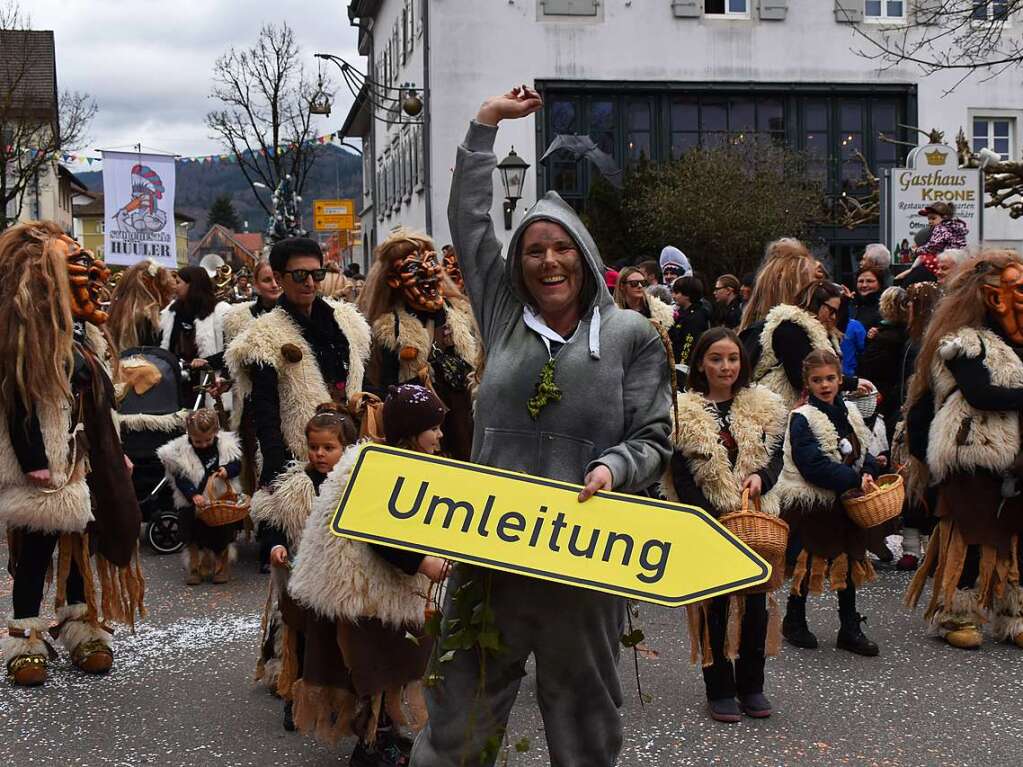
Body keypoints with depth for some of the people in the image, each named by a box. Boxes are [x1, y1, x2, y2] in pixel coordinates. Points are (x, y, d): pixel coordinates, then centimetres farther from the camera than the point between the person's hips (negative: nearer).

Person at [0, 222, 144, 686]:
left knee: (82, 544, 15)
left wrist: (115, 459, 19)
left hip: (85, 465, 9)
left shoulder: (81, 336, 12)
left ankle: (82, 627, 26)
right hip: (49, 472, -9)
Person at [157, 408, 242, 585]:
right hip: (193, 504, -1)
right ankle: (194, 566, 17)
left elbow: (237, 465, 2)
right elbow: (180, 479, -14)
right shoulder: (180, 451, -11)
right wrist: (193, 495, -29)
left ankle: (222, 565, 22)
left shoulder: (226, 445, -5)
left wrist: (227, 470, -22)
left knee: (223, 534, 0)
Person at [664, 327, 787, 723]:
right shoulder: (684, 412, -3)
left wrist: (761, 477, -13)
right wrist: (711, 520, -15)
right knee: (715, 604, 1)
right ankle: (720, 689, 11)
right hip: (708, 521, -3)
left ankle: (751, 685, 19)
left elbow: (777, 454, 10)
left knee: (755, 600, 6)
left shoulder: (762, 407, 8)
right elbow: (681, 475, -7)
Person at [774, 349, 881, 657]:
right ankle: (794, 622, 24)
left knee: (849, 560, 11)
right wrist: (854, 480, -23)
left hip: (844, 501, 6)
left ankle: (850, 628, 22)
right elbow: (813, 464, -22)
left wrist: (868, 473, -9)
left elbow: (863, 452, 13)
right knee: (807, 562, 4)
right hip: (810, 502, -6)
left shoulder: (849, 413, 6)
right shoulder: (802, 418, -15)